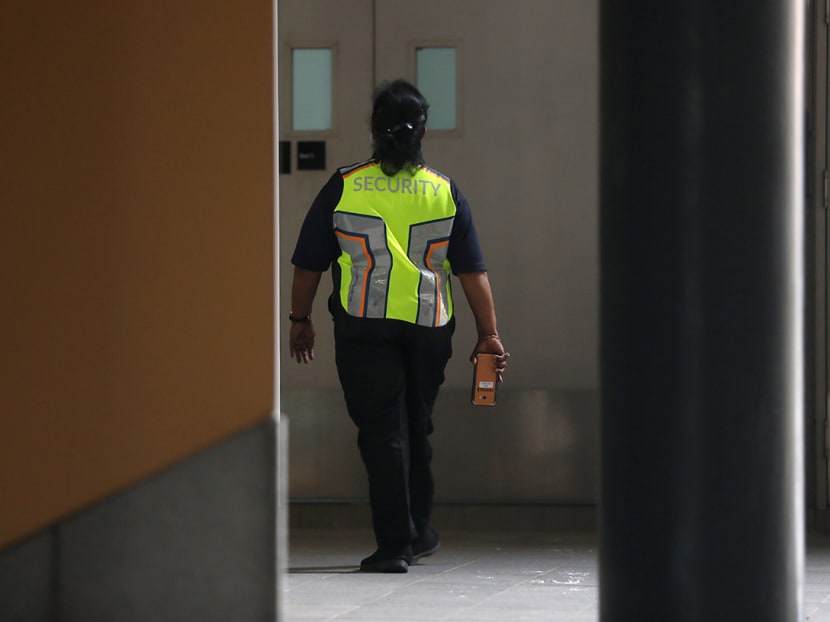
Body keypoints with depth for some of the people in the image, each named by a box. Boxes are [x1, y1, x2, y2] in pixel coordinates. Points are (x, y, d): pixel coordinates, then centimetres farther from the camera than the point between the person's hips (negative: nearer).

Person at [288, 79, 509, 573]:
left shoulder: (343, 188, -3)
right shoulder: (445, 192, 1)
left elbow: (309, 264, 1)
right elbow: (473, 272, -1)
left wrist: (300, 319, 14)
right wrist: (489, 334, 4)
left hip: (364, 328, -2)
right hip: (429, 328, 2)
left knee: (382, 432, -1)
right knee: (417, 428, 18)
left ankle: (395, 543, -6)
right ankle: (418, 533, 29)